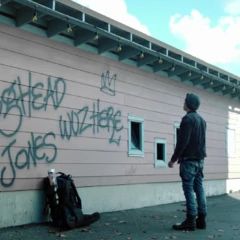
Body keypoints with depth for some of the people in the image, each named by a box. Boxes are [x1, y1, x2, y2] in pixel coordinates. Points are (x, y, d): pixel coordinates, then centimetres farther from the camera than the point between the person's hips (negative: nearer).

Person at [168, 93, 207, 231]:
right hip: (200, 159, 8)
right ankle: (201, 219, 11)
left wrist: (173, 159, -12)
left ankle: (190, 221, -6)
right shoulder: (202, 120, 15)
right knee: (199, 189, 8)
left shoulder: (188, 119, -12)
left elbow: (182, 142, -18)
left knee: (189, 190, -7)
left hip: (189, 159, -8)